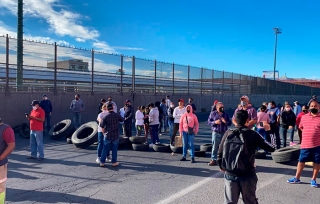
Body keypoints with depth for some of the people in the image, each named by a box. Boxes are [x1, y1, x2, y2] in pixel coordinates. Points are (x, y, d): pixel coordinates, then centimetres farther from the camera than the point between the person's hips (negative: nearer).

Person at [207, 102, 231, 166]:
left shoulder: (226, 114, 8)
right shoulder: (213, 113, 3)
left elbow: (230, 123, 9)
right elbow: (209, 122, 0)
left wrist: (225, 122, -12)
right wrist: (215, 122, -16)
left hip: (224, 133, 2)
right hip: (216, 132, -2)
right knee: (215, 147, 1)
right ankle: (213, 160, 11)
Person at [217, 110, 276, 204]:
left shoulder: (228, 133, -4)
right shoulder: (252, 134, -7)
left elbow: (220, 153, -2)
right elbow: (271, 148, -1)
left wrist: (221, 166, 17)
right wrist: (272, 136, 19)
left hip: (230, 174, 1)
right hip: (248, 175, -1)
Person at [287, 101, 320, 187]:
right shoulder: (304, 117, 7)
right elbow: (301, 127, 19)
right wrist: (308, 134, 9)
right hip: (305, 144, 2)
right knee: (301, 161, 9)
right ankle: (297, 178, 21)